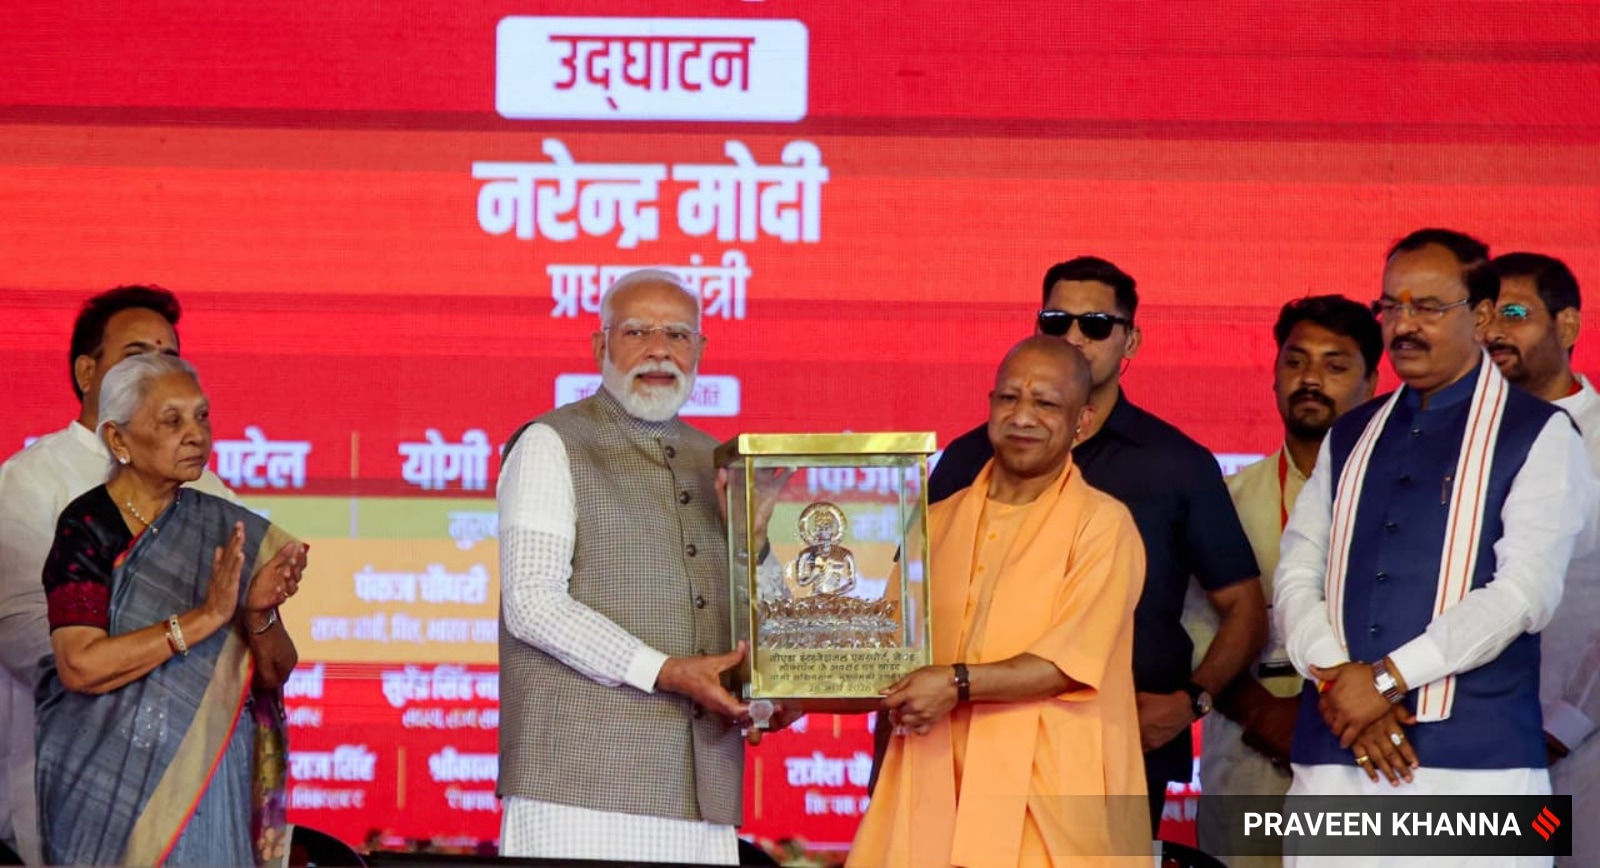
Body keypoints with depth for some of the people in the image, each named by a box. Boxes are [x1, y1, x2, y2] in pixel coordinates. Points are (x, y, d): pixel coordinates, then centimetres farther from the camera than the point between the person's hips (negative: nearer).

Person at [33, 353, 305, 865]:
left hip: (212, 779, 4)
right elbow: (80, 665, -20)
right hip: (110, 781, -4)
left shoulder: (228, 531, 4)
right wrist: (205, 617, -23)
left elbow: (276, 674, 3)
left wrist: (259, 617, -18)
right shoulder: (88, 527, -9)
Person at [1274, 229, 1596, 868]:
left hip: (1474, 758, -4)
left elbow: (1524, 592, -8)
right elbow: (1296, 578, 10)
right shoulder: (1349, 440, 18)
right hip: (1333, 752, 4)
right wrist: (1339, 681, -9)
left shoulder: (1539, 437, 3)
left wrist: (1386, 679, -12)